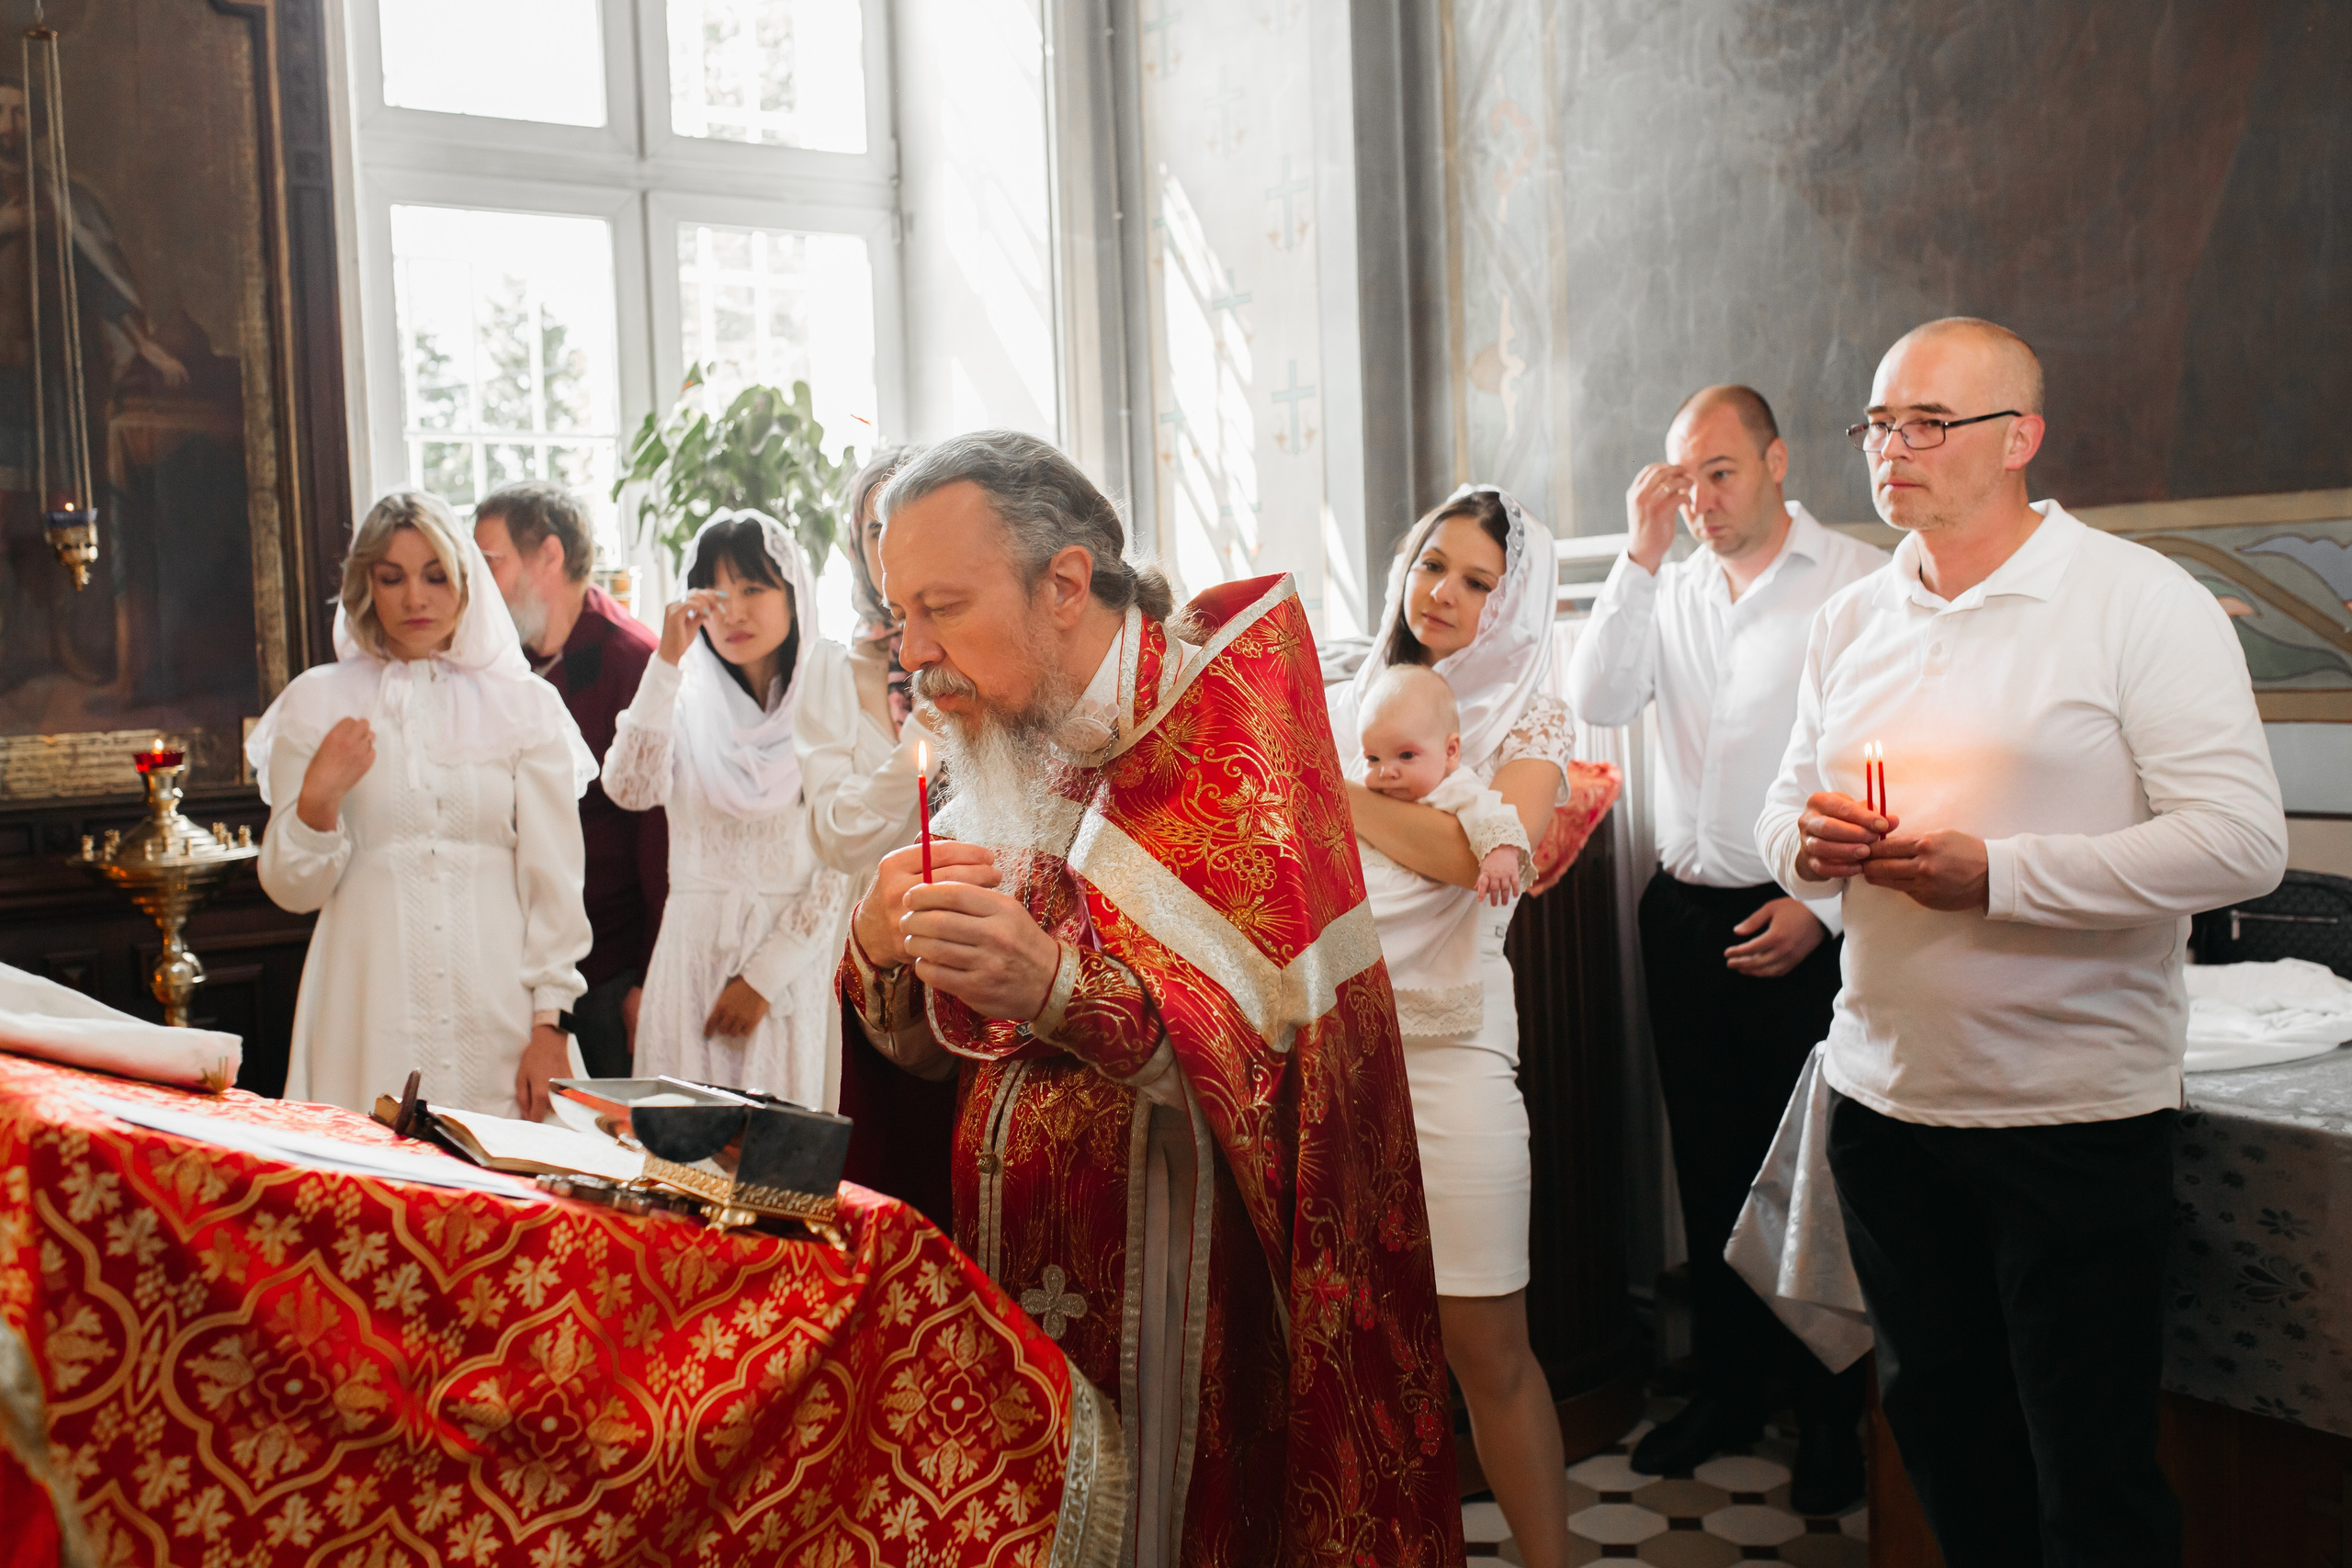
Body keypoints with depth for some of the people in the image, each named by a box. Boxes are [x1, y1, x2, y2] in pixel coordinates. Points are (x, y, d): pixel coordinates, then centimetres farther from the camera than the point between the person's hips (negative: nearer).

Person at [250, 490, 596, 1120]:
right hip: (372, 1010, 0)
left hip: (498, 1008, 0)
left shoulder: (525, 703, 5)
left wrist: (549, 1025, -4)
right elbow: (292, 889, 8)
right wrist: (318, 798, -10)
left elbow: (554, 881, 2)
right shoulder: (316, 702, 8)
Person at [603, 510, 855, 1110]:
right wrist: (665, 663, -14)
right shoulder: (683, 694, 5)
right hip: (695, 948, 1)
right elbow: (630, 790, -13)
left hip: (797, 952, -1)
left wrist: (766, 973, -6)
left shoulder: (834, 693, 0)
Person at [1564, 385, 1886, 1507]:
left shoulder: (1858, 582, -6)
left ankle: (1830, 1414, 21)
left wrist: (1822, 906, -12)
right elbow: (1598, 701, -4)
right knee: (1710, 1163, 14)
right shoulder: (1670, 589, 10)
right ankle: (1726, 1388, 29)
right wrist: (1640, 555, -8)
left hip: (1803, 924, -5)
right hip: (1685, 911, 5)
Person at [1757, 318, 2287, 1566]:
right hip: (1885, 1095, 6)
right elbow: (1783, 809, 17)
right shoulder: (1852, 620, 10)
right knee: (1939, 1426, 18)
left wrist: (1994, 872, -22)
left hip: (2076, 1115, -5)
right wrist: (1808, 844, -7)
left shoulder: (2142, 602, -9)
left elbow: (2241, 841, -17)